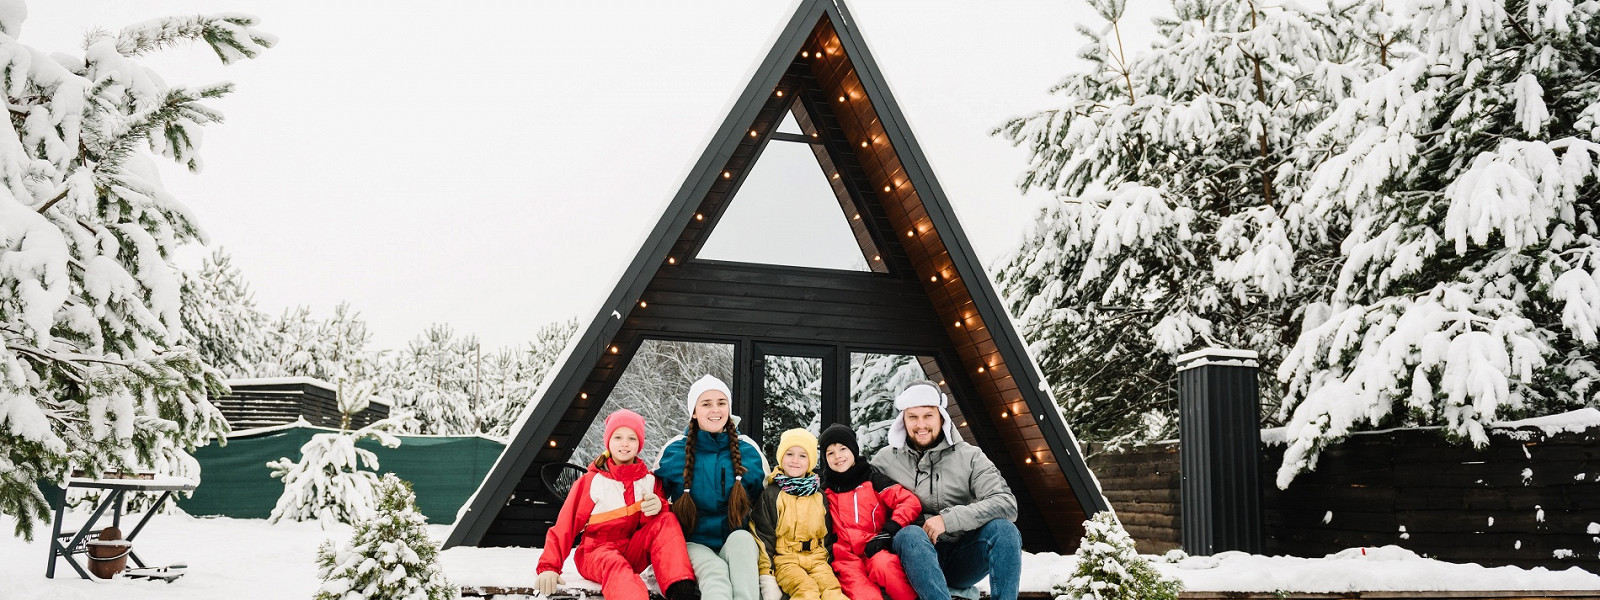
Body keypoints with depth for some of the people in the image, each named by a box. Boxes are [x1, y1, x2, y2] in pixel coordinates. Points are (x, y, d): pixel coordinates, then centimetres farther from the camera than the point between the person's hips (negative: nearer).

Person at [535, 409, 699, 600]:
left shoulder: (650, 481, 7)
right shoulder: (591, 481, 0)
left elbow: (663, 520, 3)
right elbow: (566, 525, -2)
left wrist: (657, 508, -22)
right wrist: (549, 566, -15)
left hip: (634, 552, 3)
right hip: (596, 553, -3)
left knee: (667, 520, -22)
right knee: (614, 564, -39)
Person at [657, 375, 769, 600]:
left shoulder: (749, 451, 5)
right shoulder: (673, 451, 1)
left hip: (738, 544, 2)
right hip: (694, 545, -1)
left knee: (741, 538, -36)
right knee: (714, 571, -36)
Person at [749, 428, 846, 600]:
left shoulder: (819, 497, 17)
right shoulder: (770, 495, 5)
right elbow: (763, 534, 1)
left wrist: (827, 560, 10)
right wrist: (766, 574, -7)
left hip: (816, 558, 4)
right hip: (785, 559, -3)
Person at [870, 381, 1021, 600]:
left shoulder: (969, 457, 2)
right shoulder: (885, 461, 7)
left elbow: (1006, 504, -10)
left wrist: (949, 519, -20)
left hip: (962, 561, 1)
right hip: (916, 557, -1)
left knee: (1003, 528, -27)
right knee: (910, 534, -34)